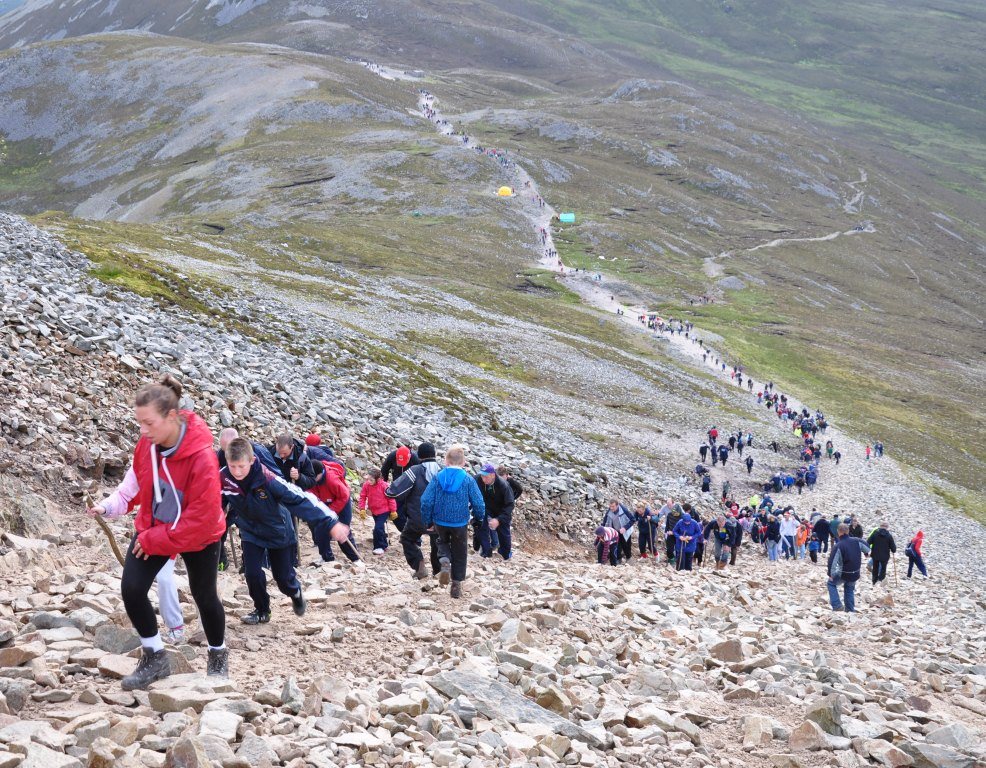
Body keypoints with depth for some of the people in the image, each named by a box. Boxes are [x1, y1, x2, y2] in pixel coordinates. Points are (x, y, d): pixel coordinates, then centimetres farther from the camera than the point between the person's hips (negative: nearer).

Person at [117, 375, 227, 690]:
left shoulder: (202, 457, -33)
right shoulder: (147, 443, -15)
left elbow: (202, 517, -30)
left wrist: (157, 541, -24)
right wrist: (148, 532, 5)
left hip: (199, 537, -4)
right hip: (153, 528, 5)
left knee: (203, 595, 12)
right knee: (131, 589, -9)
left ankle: (218, 656, 39)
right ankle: (154, 657, 9)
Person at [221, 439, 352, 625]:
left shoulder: (267, 479, -36)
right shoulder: (224, 479, -25)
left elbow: (300, 498, -36)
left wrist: (331, 523, -40)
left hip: (278, 532, -2)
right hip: (251, 532, 2)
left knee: (283, 577, 8)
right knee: (252, 573, -10)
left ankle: (295, 593, 44)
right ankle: (261, 611, 18)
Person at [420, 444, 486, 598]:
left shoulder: (438, 478, -9)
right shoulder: (468, 480, -11)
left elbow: (426, 501, -9)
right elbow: (479, 504, -9)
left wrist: (427, 521, 4)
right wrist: (478, 518, 11)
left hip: (440, 522, 1)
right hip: (460, 523, -1)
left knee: (444, 542, 28)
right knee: (460, 554, 15)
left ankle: (445, 561, -3)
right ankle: (456, 585, 17)